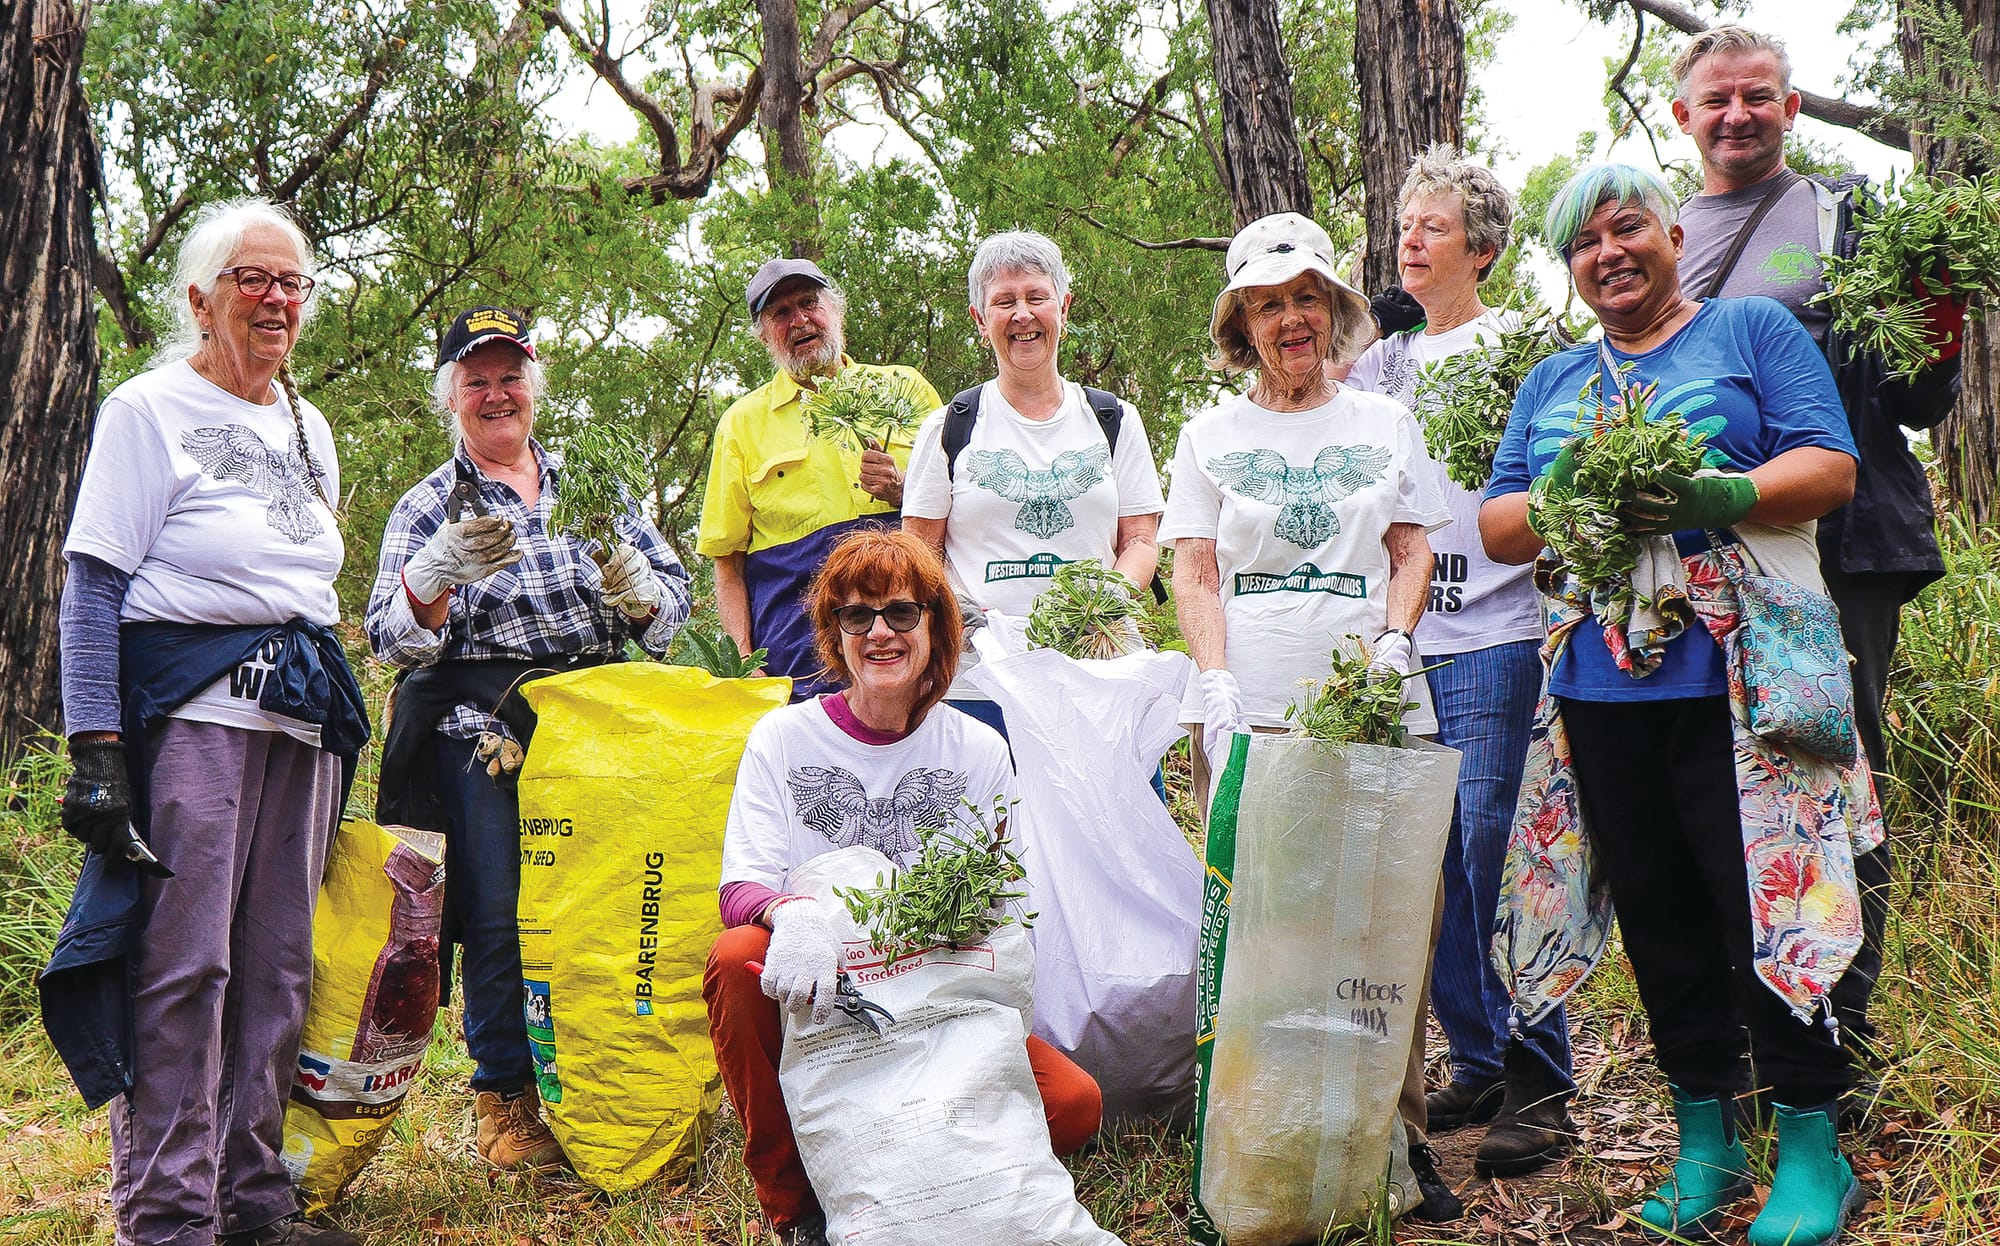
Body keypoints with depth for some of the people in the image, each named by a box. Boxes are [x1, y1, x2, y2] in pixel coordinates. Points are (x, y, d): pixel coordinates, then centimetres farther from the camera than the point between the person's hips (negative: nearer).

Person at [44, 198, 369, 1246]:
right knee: (183, 963, -8)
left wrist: (339, 725, 21)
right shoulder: (150, 408, 0)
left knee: (277, 964, 6)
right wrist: (95, 749, -15)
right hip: (190, 712, -6)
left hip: (303, 719, 6)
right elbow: (93, 588, -7)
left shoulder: (309, 428, 19)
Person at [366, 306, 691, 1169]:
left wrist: (634, 582, -11)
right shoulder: (427, 507, 9)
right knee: (499, 917, -5)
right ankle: (506, 1101, 11)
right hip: (482, 732, -2)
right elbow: (392, 638, -5)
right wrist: (439, 571, -24)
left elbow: (675, 598, 12)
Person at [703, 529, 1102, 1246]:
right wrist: (792, 913, -34)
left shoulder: (979, 751, 6)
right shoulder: (784, 738, 2)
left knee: (1076, 1104, -24)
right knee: (737, 959, -33)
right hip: (811, 1000, 0)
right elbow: (738, 889, -10)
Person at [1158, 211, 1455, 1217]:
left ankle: (1397, 1132, 5)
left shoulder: (1384, 423, 15)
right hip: (1251, 713, -1)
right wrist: (1218, 691, -7)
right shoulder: (1212, 434, 12)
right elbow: (1195, 573, 7)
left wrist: (1391, 645, -5)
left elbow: (1413, 552, 13)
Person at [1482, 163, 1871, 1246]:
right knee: (1658, 916, 8)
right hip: (1602, 685, 4)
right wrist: (1552, 507, -9)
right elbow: (1493, 524, 14)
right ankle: (1705, 1144, 20)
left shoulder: (1752, 329, 7)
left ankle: (1811, 1152, 6)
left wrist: (1718, 495, -21)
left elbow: (1830, 468, -3)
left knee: (1763, 904, -6)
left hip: (1736, 675, -4)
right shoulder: (1551, 382, 20)